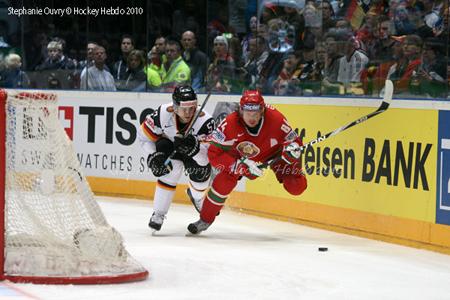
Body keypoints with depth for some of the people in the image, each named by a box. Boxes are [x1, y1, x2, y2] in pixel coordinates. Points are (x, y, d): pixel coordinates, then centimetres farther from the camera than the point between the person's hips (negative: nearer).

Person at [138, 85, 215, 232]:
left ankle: (195, 195, 30)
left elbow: (206, 158, -36)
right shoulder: (163, 114, -32)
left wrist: (194, 147, -55)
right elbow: (144, 135, -14)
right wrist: (153, 156, -25)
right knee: (172, 169, -27)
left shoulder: (205, 121, -36)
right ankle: (158, 214, -15)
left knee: (201, 173, -12)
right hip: (168, 145, -1)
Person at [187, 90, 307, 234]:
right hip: (240, 155, 0)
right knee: (224, 180, -20)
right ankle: (205, 220, 0)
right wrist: (242, 165, -43)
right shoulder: (230, 124, -36)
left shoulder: (276, 118, -34)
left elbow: (293, 140, -18)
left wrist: (292, 148, -44)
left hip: (274, 152, 0)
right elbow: (214, 154, -34)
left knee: (295, 187, -14)